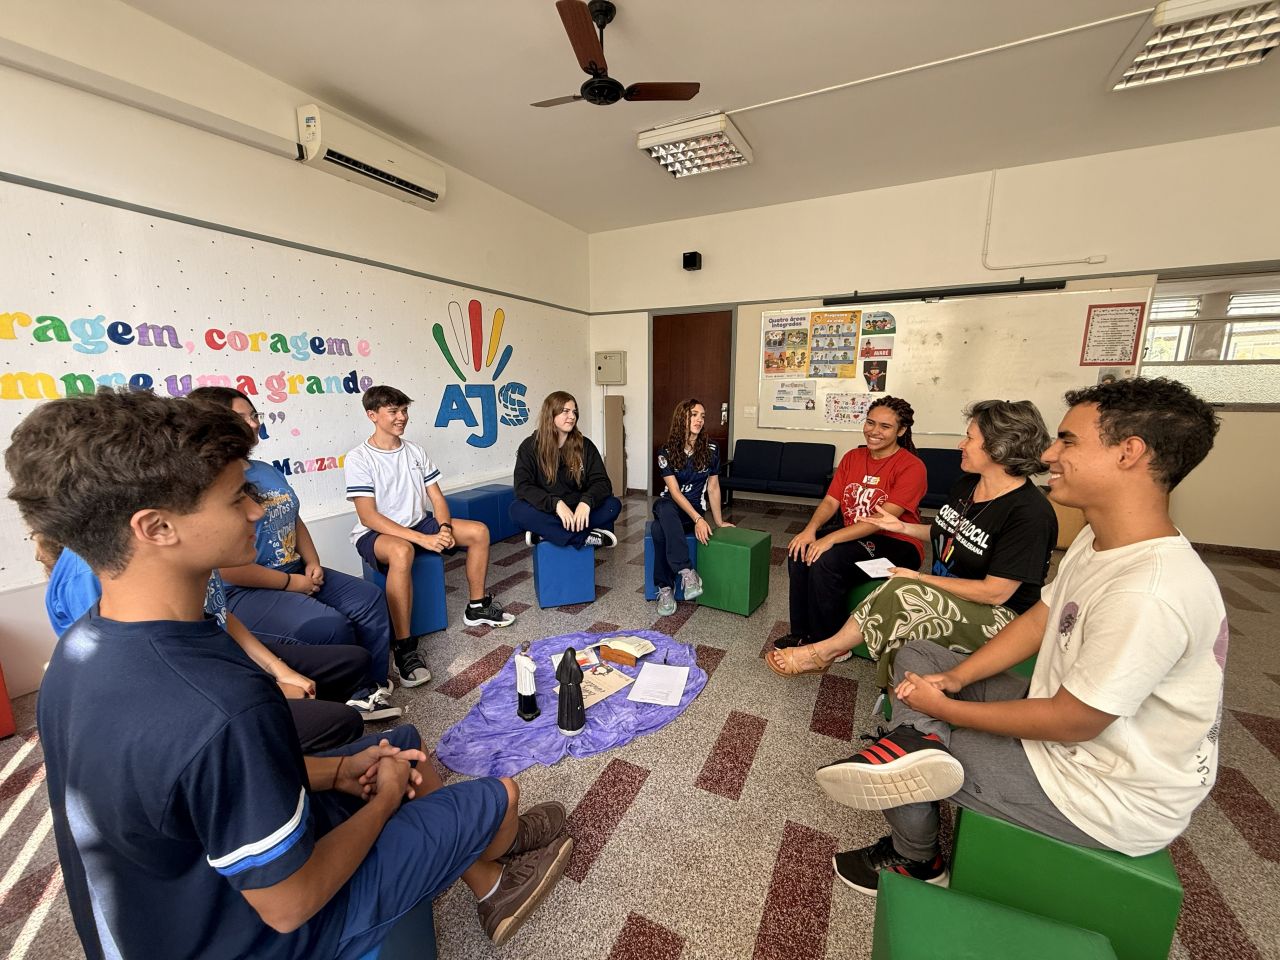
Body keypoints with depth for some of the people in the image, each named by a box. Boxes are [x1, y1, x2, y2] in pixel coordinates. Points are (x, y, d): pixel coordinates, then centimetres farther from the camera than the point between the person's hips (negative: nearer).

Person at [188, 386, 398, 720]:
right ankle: (353, 695, 3)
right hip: (241, 594, -9)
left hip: (296, 573, 9)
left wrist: (312, 563, 2)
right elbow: (227, 568, -24)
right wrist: (292, 583, -15)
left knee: (369, 599, -1)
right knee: (330, 626, -25)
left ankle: (374, 686, 7)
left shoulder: (266, 470, 8)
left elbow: (294, 520, 17)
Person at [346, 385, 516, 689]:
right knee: (401, 551, -40)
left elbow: (436, 496, 6)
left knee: (478, 531, -8)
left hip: (418, 523, 6)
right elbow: (368, 517, -20)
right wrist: (422, 539, -28)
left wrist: (444, 527, -16)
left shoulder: (415, 450, 5)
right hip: (376, 534, -6)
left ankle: (476, 607, 9)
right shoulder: (358, 458, -12)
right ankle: (404, 647, -29)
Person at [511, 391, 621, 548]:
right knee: (518, 510, -32)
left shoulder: (585, 445, 1)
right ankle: (586, 538, -30)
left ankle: (545, 532, -27)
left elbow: (602, 482, -6)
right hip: (546, 512, -2)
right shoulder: (530, 446, -4)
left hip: (577, 512, 2)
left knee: (614, 505, -22)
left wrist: (586, 501, -29)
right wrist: (556, 503, -31)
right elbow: (523, 487, -15)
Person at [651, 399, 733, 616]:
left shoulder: (710, 450, -2)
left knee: (660, 530, -34)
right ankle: (687, 572, -39)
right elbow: (674, 491, -13)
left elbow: (713, 488, 5)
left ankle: (665, 588, -25)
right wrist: (698, 519, -23)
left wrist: (719, 521, 7)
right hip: (668, 506, 0)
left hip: (695, 507, 0)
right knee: (665, 509, -39)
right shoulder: (666, 452, -6)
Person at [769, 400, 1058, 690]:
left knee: (900, 594, -29)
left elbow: (995, 592, -22)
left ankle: (823, 651, -16)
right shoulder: (966, 484, 4)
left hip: (998, 615, -7)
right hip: (944, 594, 8)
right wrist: (901, 526, 9)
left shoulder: (1030, 513, -21)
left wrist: (920, 578, -17)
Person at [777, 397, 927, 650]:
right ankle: (802, 633, -6)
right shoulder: (852, 457, 9)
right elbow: (830, 501, 3)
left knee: (825, 559, -29)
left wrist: (831, 539, -31)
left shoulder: (911, 466, -12)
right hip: (853, 536, 6)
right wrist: (811, 529, -18)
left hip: (895, 545, -6)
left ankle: (829, 644, -9)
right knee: (800, 549, -19)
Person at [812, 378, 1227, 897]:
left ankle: (915, 861, 25)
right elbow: (1037, 621, 2)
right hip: (1063, 708, 8)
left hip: (1108, 801, -8)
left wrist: (944, 707, -16)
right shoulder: (1100, 540, -5)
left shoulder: (1149, 595, -34)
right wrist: (950, 680, -8)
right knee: (915, 656, 9)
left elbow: (1072, 723, -27)